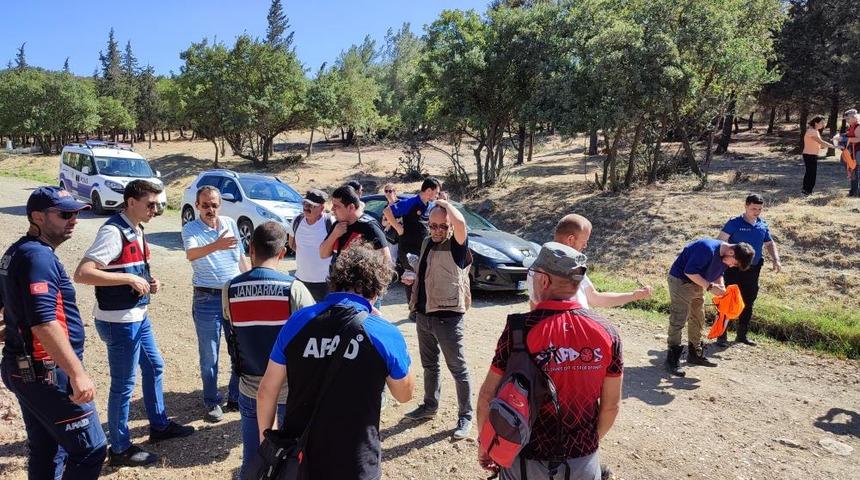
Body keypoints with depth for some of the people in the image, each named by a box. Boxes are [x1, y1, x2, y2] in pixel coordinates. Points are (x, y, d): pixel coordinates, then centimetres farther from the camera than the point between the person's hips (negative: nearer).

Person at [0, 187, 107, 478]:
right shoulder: (39, 256, -20)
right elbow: (44, 324, -29)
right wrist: (78, 374, -28)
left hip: (24, 369, 10)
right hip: (49, 374, -10)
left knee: (45, 452, 19)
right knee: (90, 450, -2)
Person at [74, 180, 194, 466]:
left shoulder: (136, 230, 8)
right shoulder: (113, 231, -20)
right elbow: (82, 274, -29)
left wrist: (149, 281, 3)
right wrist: (130, 279, -27)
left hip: (138, 316, 10)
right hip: (118, 321, -10)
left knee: (154, 368, 21)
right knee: (123, 385, 3)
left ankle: (160, 426, 38)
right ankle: (120, 450, 19)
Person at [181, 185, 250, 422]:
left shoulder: (231, 224, 5)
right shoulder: (190, 229, -8)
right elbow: (191, 254, -30)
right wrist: (215, 245, -49)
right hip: (207, 299, -4)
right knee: (209, 355, 6)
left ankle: (236, 398, 28)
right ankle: (212, 403, 23)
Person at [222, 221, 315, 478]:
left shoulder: (230, 289, -8)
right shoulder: (293, 288, -17)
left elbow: (231, 338, 2)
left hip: (250, 387, 3)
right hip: (290, 387, -2)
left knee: (251, 459, 19)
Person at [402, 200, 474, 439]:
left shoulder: (457, 245, -13)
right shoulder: (427, 243, 9)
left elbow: (460, 222, -36)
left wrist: (445, 203, -18)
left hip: (448, 317, -7)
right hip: (423, 314, 7)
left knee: (458, 369, 4)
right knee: (429, 365, 22)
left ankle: (465, 417, 16)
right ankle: (430, 405, 39)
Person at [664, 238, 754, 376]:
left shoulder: (725, 256, -3)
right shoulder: (707, 249, -30)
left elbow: (718, 273, 13)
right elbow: (689, 271, -30)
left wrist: (721, 286, -7)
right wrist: (710, 287, -28)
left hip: (697, 284, 9)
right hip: (680, 280, -9)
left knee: (698, 320, 15)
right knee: (678, 321, -10)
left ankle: (695, 354, 29)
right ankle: (672, 361, -6)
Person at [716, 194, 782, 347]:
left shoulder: (763, 225, 6)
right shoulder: (735, 223, -11)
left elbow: (770, 243, 19)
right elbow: (719, 242, -15)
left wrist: (776, 260, 3)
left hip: (753, 270, 6)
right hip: (734, 269, -6)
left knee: (748, 303, 13)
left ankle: (742, 335, 26)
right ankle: (722, 336, 4)